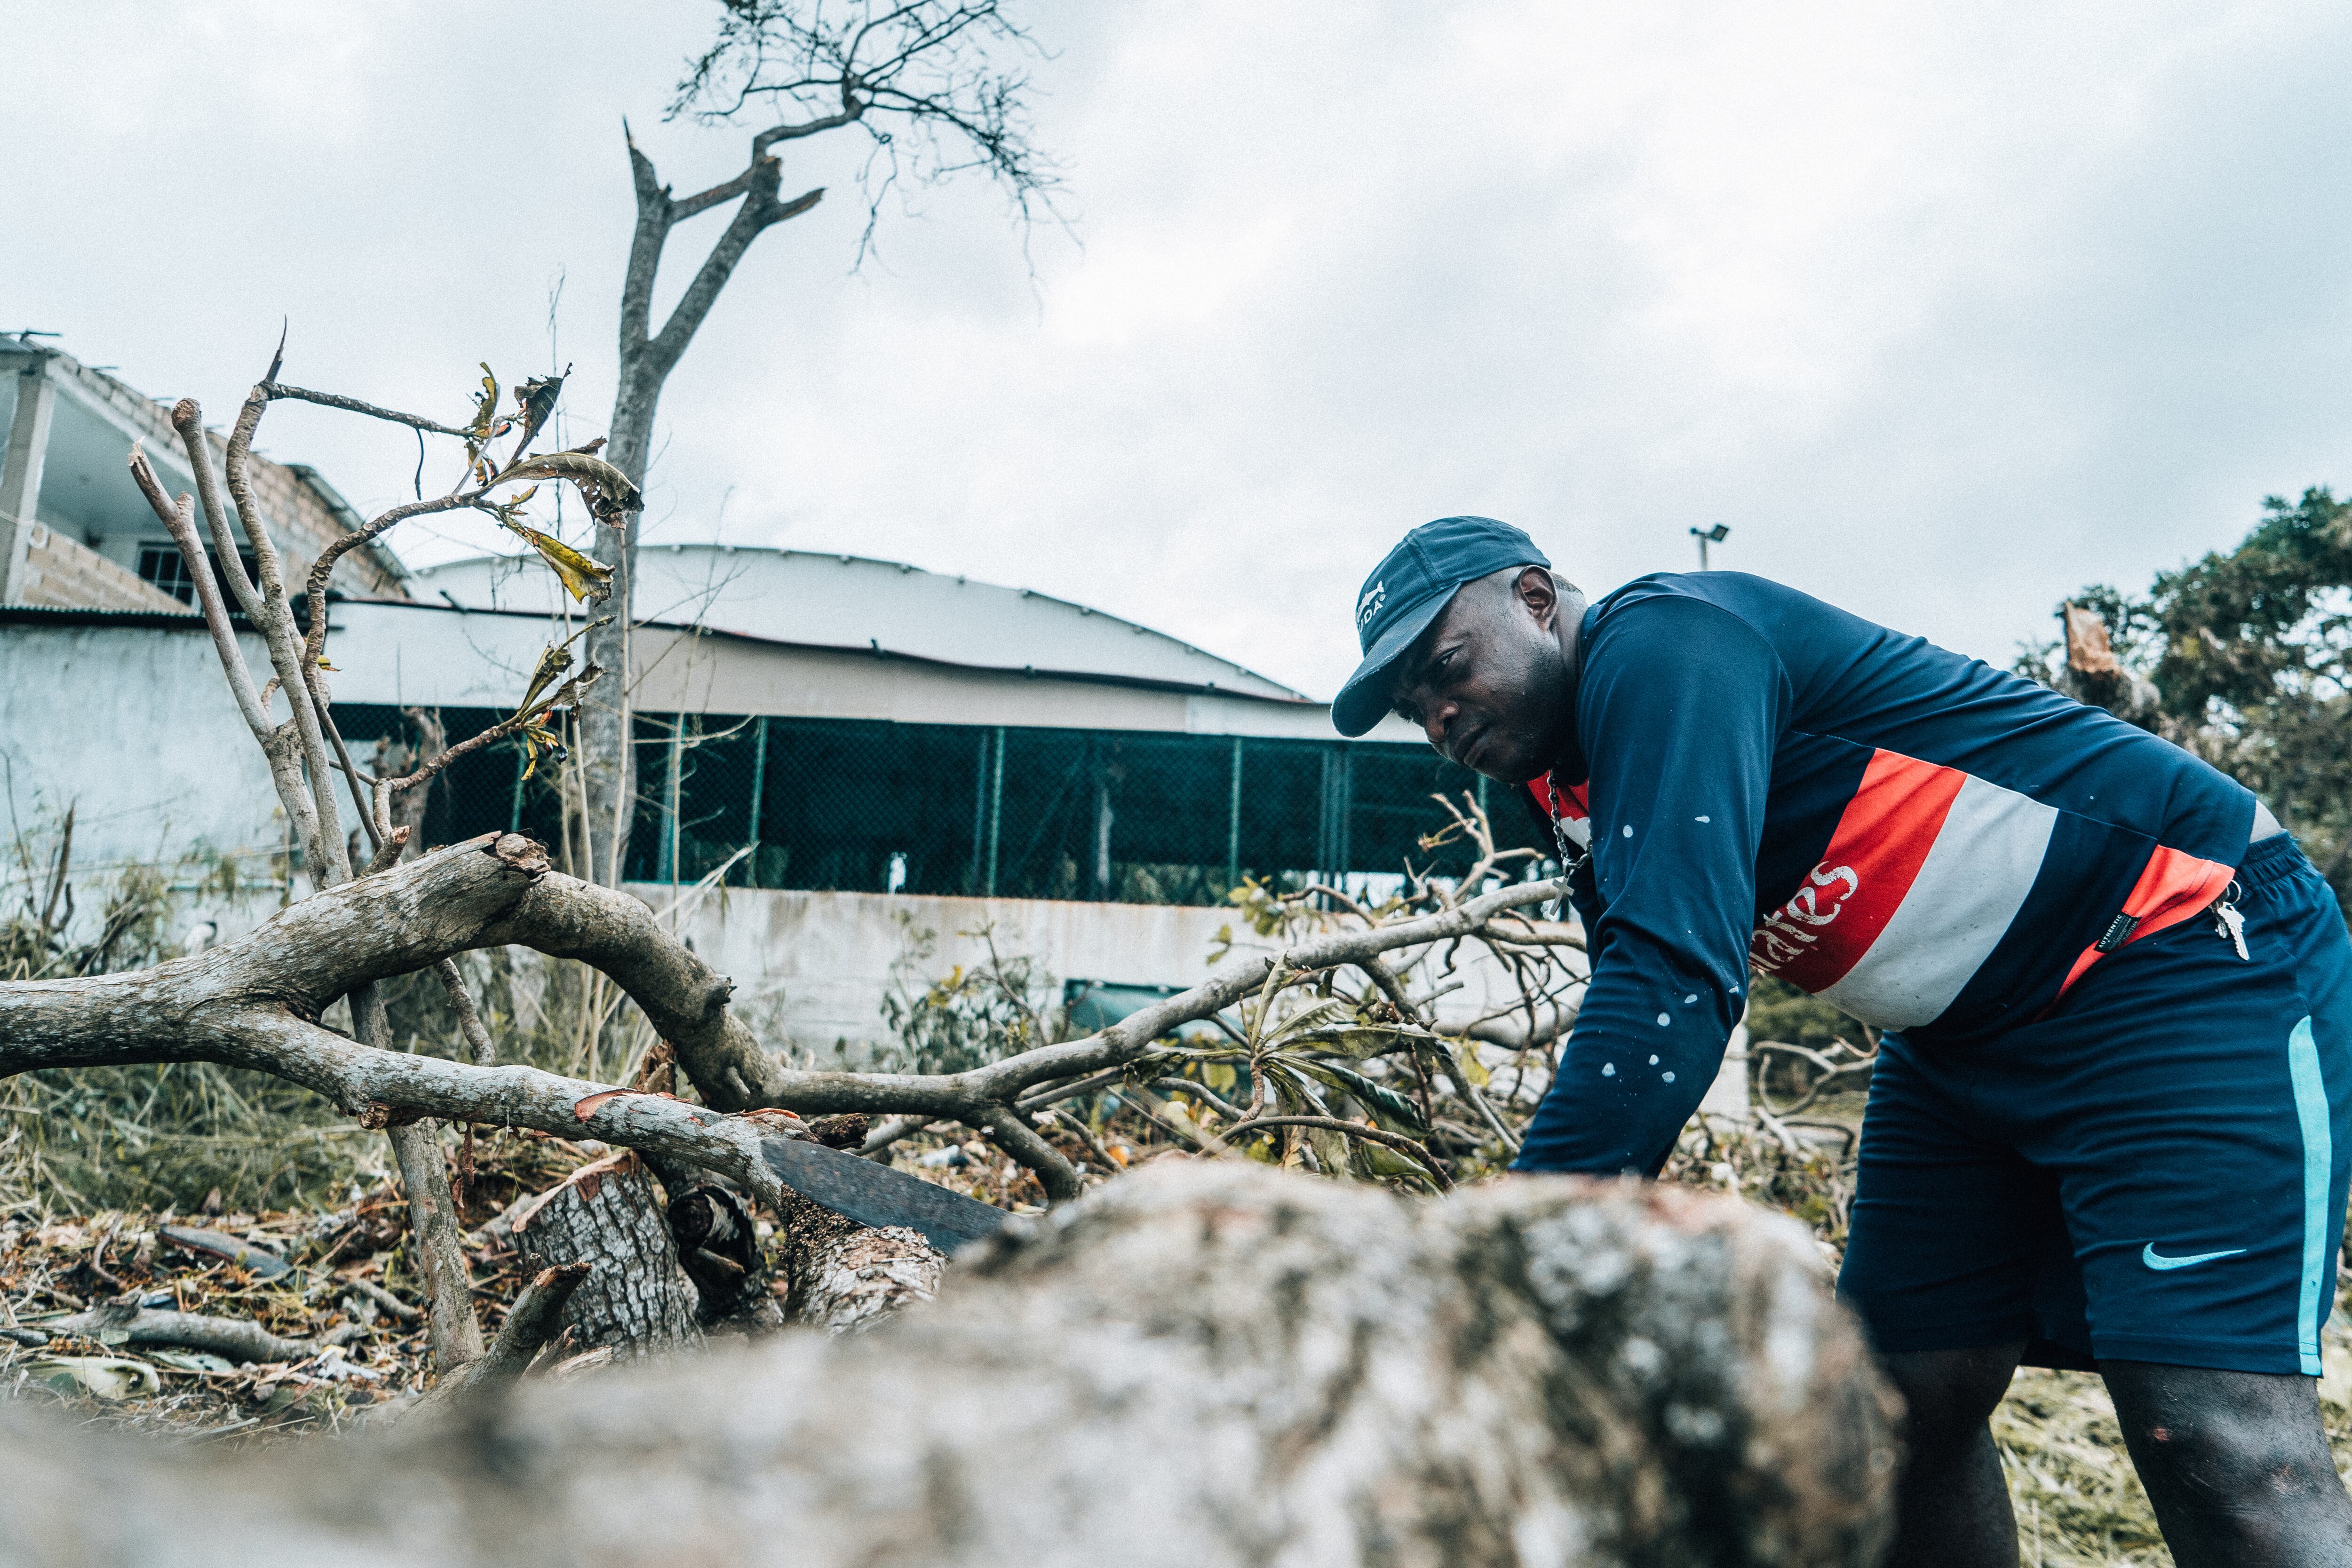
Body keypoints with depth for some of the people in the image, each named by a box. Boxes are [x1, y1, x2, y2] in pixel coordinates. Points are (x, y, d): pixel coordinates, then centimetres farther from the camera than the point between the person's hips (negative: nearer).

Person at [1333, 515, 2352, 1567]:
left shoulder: (1660, 643, -21)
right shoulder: (1579, 798, 8)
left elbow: (1672, 978, -32)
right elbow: (1631, 1027, 11)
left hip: (2197, 957, -9)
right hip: (1971, 1037, 9)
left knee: (2217, 1441, -19)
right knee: (1905, 1402, 6)